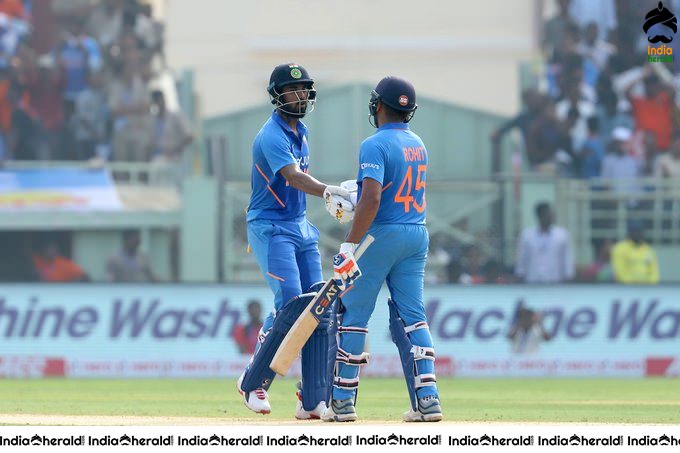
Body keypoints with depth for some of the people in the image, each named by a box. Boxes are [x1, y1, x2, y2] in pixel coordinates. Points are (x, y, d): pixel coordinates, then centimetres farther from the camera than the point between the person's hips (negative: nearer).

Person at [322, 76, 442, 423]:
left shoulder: (375, 145, -13)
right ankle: (427, 399, -3)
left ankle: (343, 402, 3)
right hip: (418, 236, 7)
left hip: (381, 235, -7)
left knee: (353, 314, 2)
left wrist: (349, 245, -24)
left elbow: (372, 200, -23)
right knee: (411, 316, 7)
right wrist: (350, 197, 34)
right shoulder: (418, 145, 13)